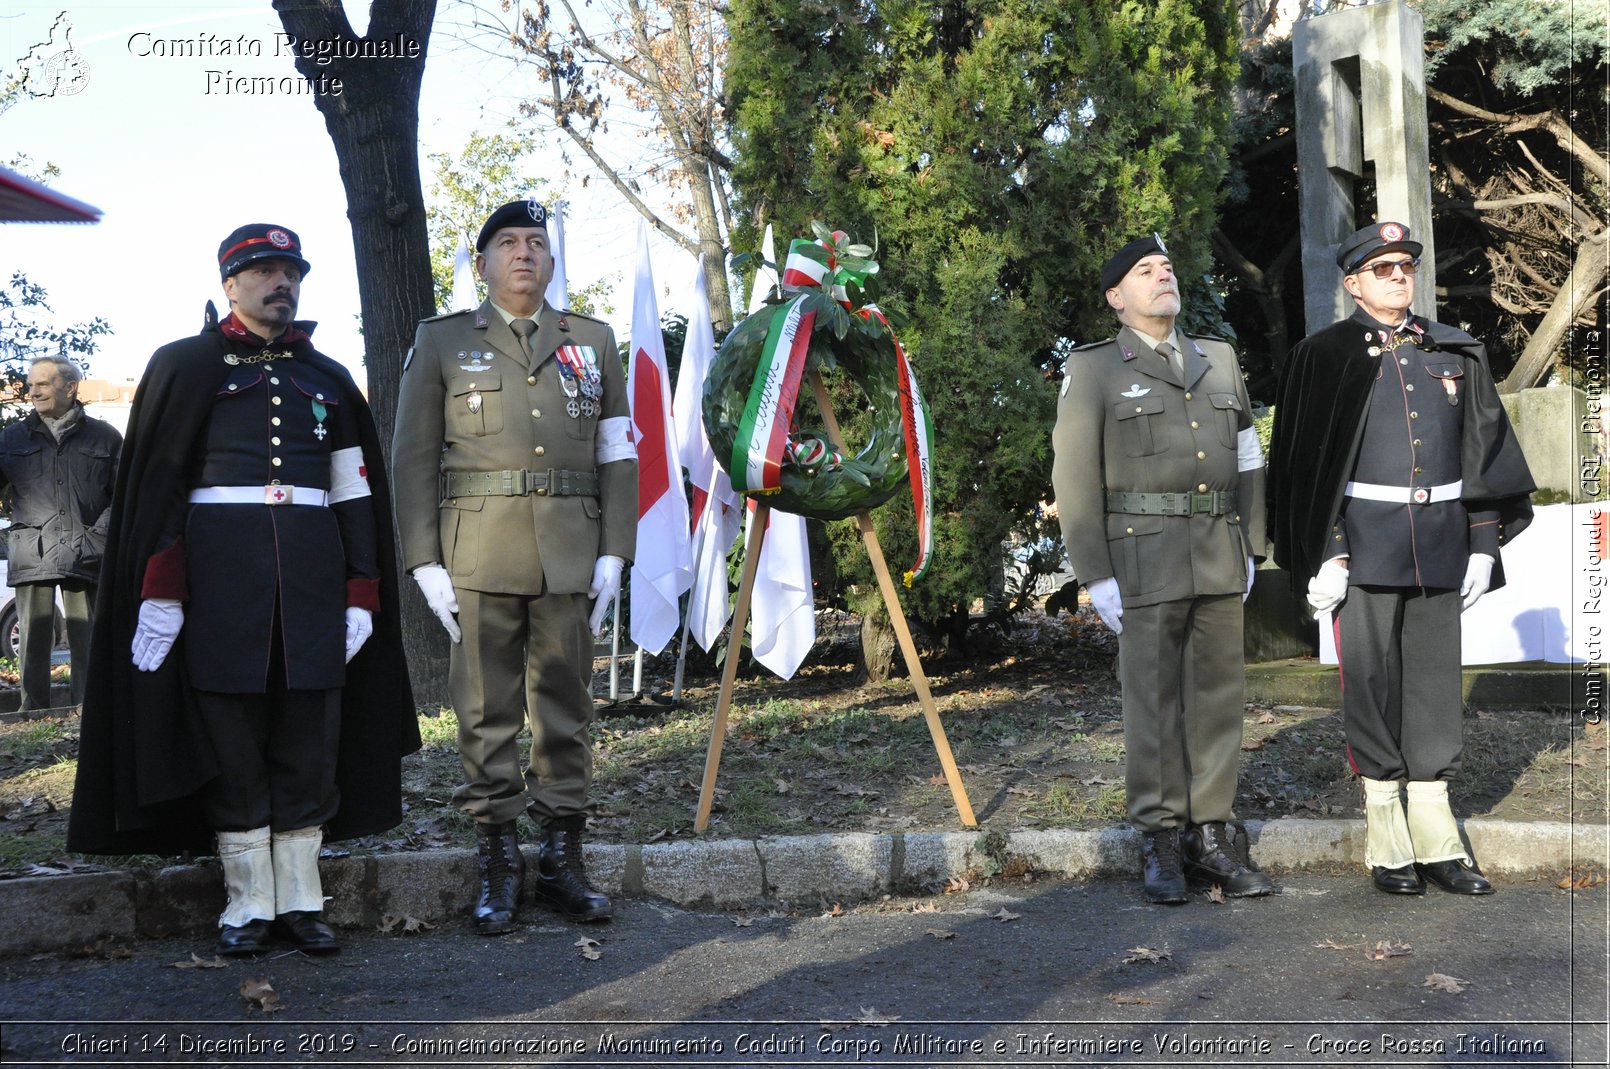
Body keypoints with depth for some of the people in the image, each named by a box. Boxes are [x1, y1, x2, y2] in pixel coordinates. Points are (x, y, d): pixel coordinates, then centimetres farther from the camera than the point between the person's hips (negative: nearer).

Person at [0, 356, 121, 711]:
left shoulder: (103, 436, 11)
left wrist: (100, 535, -3)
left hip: (86, 557, -1)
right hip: (32, 555, 1)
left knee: (87, 639, -1)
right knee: (34, 639, 0)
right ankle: (33, 714, 6)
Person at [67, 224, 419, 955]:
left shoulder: (329, 379, 14)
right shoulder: (184, 366, 5)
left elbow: (355, 494, 13)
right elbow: (157, 485, -1)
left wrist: (362, 593, 5)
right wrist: (159, 591, -10)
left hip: (314, 569, 3)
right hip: (219, 566, -3)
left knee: (310, 733, 3)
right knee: (229, 733, 1)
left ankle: (300, 898, 11)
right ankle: (248, 902, 9)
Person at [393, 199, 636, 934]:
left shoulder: (593, 342, 14)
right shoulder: (441, 342, 9)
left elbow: (617, 456, 11)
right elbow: (414, 458, 5)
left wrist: (614, 553, 2)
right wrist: (424, 563, -4)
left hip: (571, 556, 2)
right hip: (479, 556, -2)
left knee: (566, 707, 6)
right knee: (487, 712, 1)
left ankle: (561, 857, 15)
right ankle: (498, 863, 10)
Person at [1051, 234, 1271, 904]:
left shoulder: (1220, 360, 15)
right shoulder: (1093, 371, 0)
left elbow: (1247, 461, 17)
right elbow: (1075, 480, -4)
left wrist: (1249, 550, 10)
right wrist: (1096, 577, -10)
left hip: (1220, 561, 4)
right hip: (1146, 560, -4)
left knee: (1218, 698, 6)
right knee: (1154, 703, 0)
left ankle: (1214, 837, 14)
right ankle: (1161, 845, 9)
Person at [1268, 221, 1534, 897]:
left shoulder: (1456, 354, 12)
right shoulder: (1323, 357, 1)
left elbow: (1486, 453, 14)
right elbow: (1305, 461, -3)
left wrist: (1482, 544, 6)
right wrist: (1324, 555, -10)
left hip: (1440, 546, 4)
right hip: (1363, 545, -3)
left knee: (1435, 682, 7)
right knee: (1370, 683, 0)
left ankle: (1437, 838, 14)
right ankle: (1386, 841, 10)